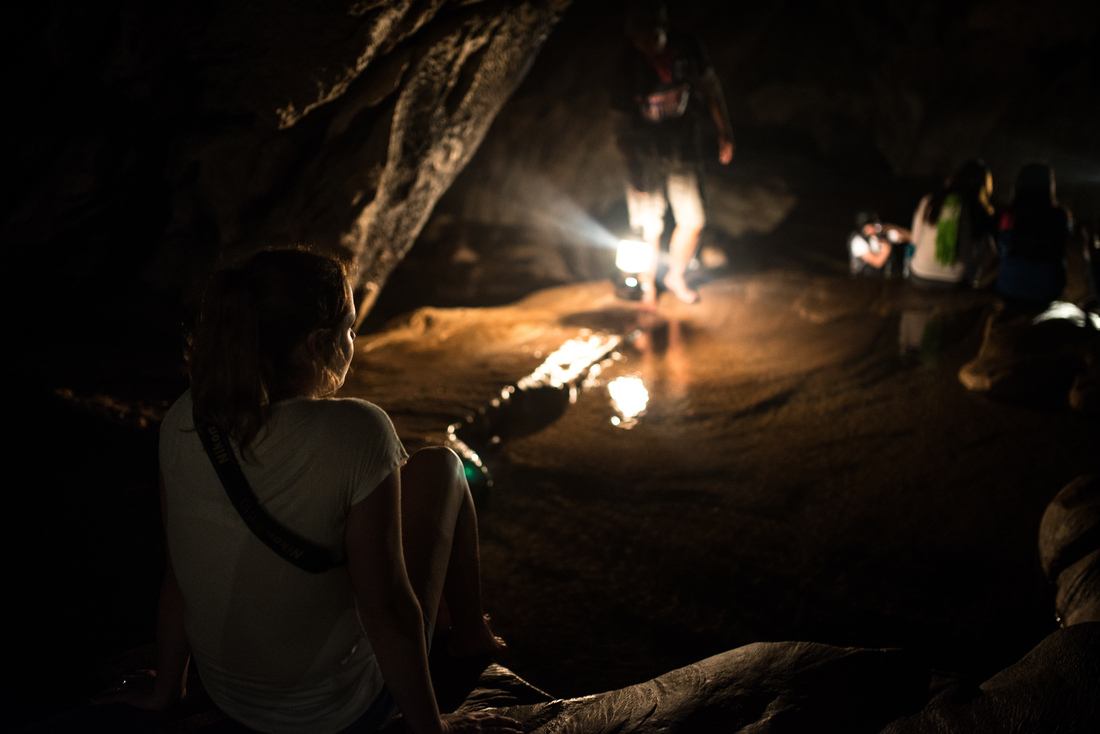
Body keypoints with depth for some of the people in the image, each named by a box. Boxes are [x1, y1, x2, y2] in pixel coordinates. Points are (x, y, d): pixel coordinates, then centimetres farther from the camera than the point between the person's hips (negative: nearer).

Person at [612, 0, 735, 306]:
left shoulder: (686, 49, -11)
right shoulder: (629, 65, -17)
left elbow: (710, 88, 4)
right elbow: (623, 121, -10)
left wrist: (724, 132, 6)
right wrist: (633, 168, -11)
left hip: (684, 152, 3)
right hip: (645, 155, -3)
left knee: (693, 221, 7)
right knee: (649, 228, 3)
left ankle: (675, 276, 34)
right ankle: (647, 287, 27)